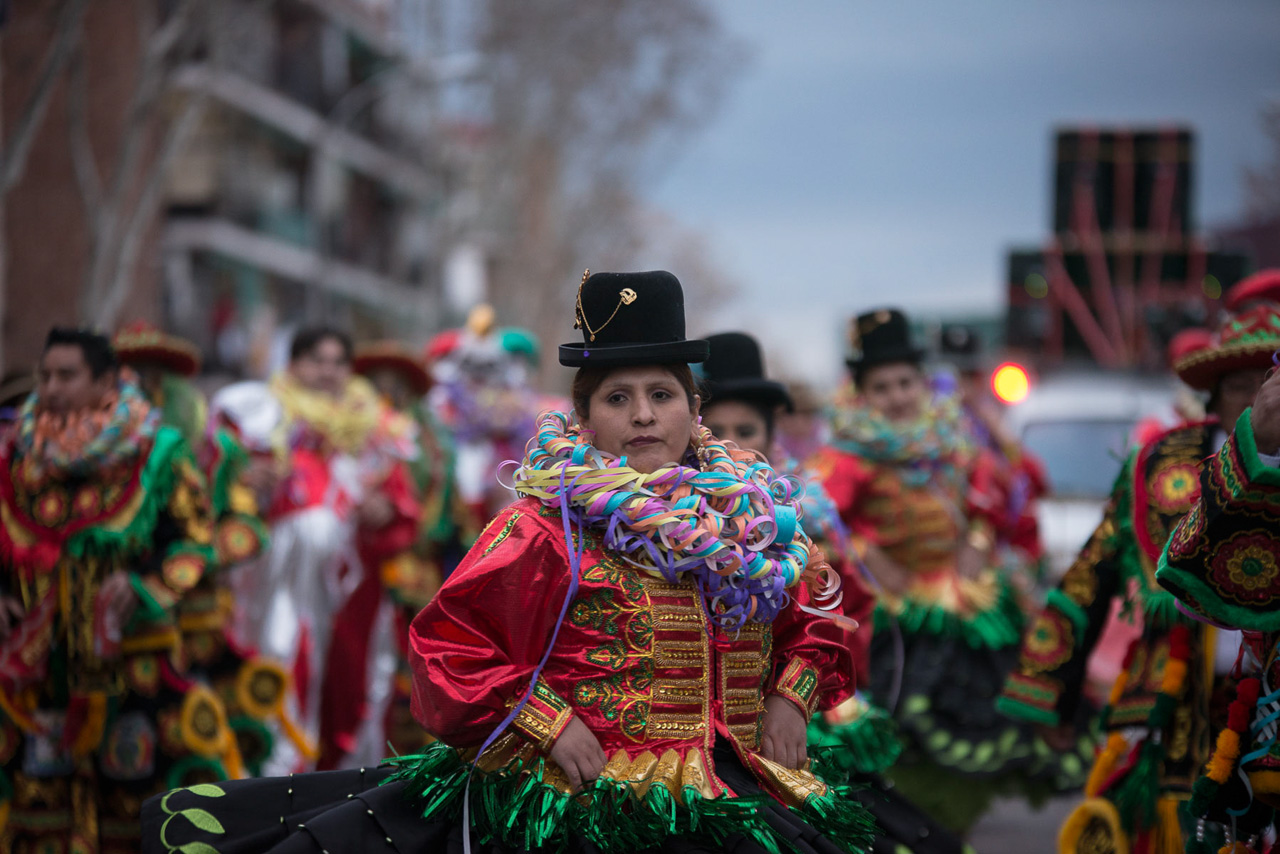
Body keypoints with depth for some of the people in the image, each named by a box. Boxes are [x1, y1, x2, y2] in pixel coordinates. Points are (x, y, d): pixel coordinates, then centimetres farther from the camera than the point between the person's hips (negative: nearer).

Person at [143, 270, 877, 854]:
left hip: (727, 789, 4)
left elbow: (813, 618, 27)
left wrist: (792, 696, 9)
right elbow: (451, 639, -2)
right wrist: (547, 722, -9)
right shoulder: (549, 527, 1)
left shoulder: (752, 513, 14)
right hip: (583, 783, -4)